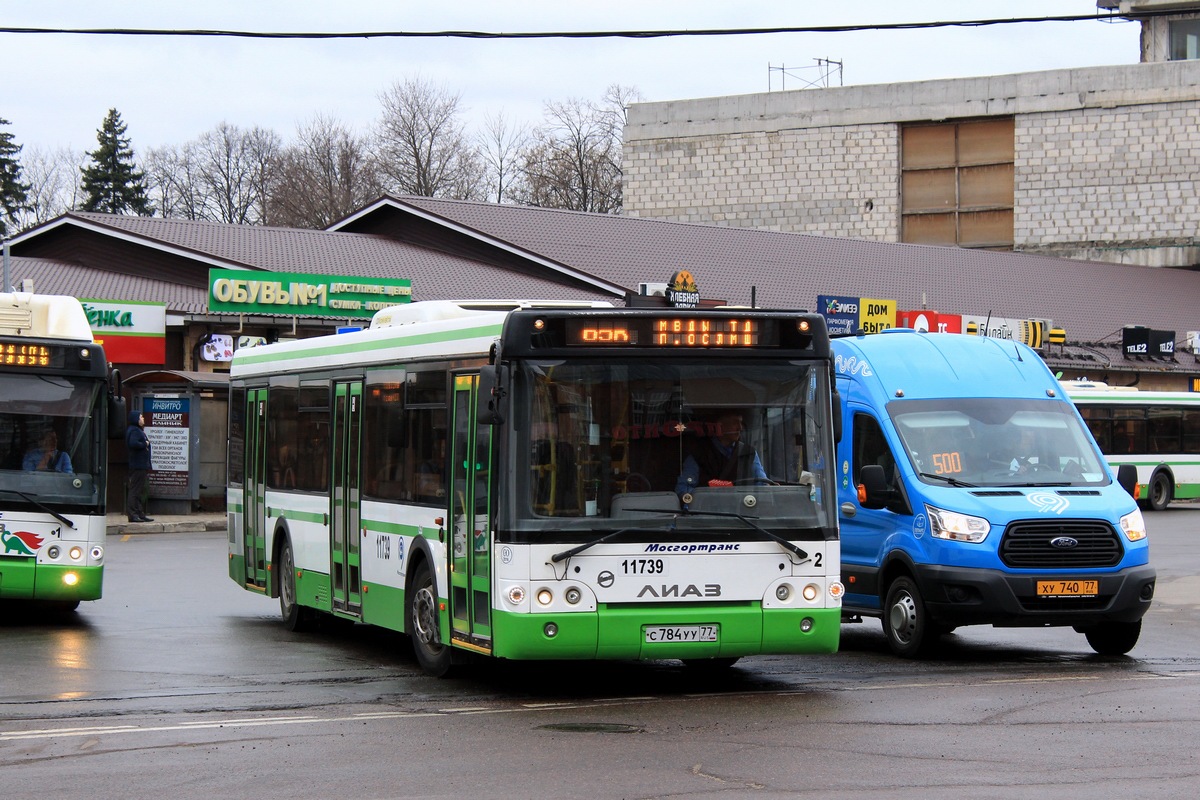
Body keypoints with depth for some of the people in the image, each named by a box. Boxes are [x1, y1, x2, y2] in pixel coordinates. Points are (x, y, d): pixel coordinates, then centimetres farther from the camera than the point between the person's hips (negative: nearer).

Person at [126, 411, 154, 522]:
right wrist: (145, 444, -15)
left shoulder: (139, 430, 20)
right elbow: (133, 443, -28)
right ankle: (132, 514, -9)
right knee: (135, 489, -9)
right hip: (137, 466, -11)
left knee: (139, 491, 13)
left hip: (141, 465, 11)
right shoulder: (134, 431, -13)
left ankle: (140, 514, 18)